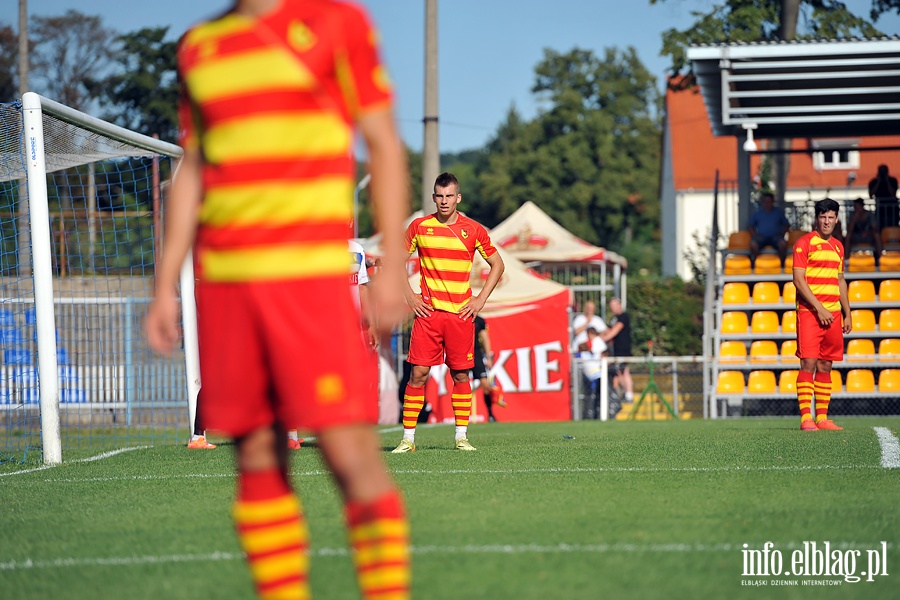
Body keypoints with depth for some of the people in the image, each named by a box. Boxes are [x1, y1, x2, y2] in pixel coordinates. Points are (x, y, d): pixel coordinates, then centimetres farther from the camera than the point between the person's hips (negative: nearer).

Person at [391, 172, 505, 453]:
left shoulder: (473, 230, 3)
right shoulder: (419, 226, 3)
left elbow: (497, 264, 12)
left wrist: (481, 299, 3)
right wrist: (409, 295, 3)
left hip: (461, 313, 1)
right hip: (427, 312, 0)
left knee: (461, 374, 2)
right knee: (418, 373, -6)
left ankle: (461, 437, 10)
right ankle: (408, 438, -3)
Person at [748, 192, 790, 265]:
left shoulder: (779, 212, 19)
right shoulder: (757, 214, 19)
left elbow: (786, 225, 20)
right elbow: (750, 226, 17)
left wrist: (782, 233, 0)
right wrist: (755, 234, -2)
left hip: (775, 237, 0)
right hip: (761, 237, 0)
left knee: (783, 243, -36)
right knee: (753, 244, -37)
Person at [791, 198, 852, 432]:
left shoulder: (837, 246, 16)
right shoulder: (804, 243, -4)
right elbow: (798, 280, -10)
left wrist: (847, 314, 17)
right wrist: (819, 309, -15)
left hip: (833, 314, 6)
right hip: (809, 313, -6)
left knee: (825, 366, 6)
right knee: (808, 363, -10)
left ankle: (822, 418, 8)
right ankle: (805, 418, -12)